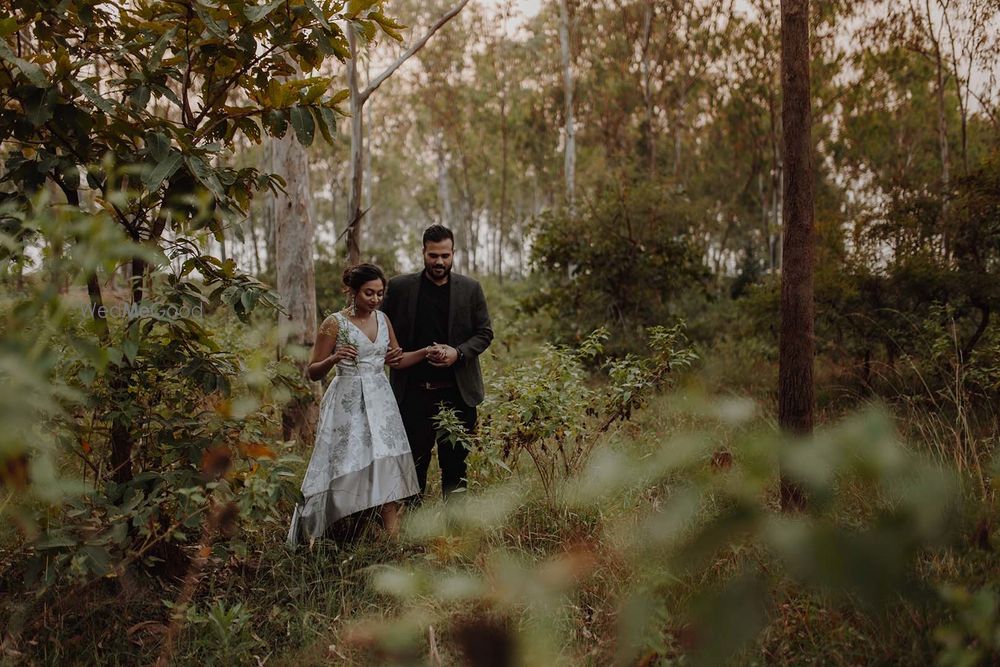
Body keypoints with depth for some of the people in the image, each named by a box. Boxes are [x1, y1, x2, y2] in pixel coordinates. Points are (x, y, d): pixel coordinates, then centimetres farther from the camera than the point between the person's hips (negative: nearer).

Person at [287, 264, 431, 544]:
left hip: (380, 400, 5)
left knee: (387, 465, -4)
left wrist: (427, 351, 7)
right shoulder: (334, 323, -7)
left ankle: (393, 537, -3)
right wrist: (334, 358, -23)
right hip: (349, 402, -5)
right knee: (345, 465, -3)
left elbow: (395, 360, 19)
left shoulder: (382, 319, 8)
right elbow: (313, 373, -4)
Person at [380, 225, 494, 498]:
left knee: (455, 467, 8)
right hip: (413, 392, 0)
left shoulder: (470, 289, 4)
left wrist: (459, 353, -11)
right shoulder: (400, 287, 2)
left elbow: (485, 333, 5)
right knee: (412, 465, 4)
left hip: (457, 392, 1)